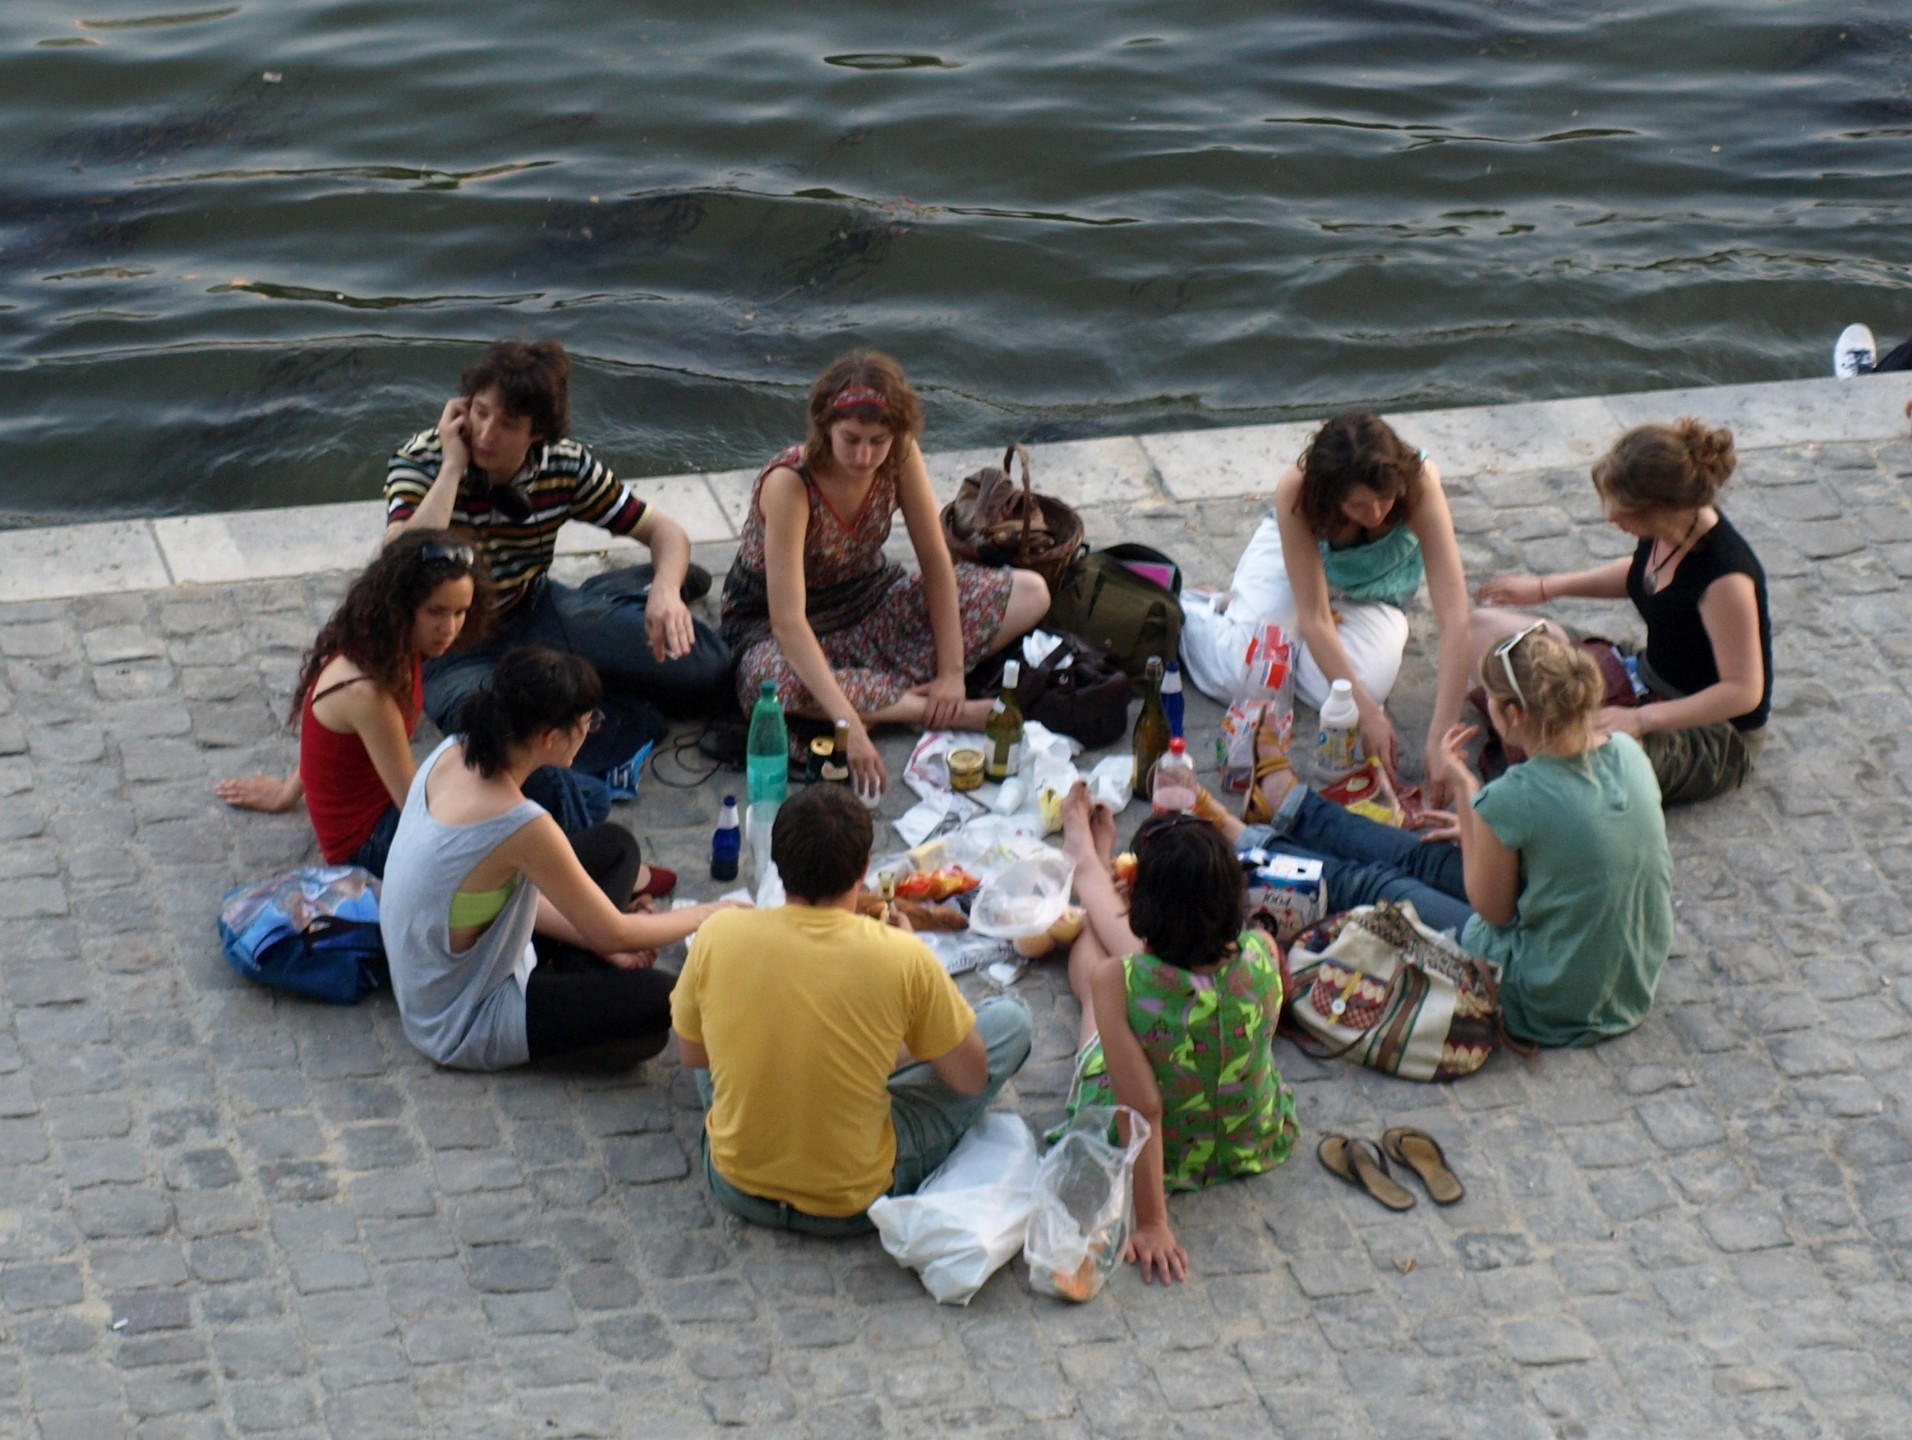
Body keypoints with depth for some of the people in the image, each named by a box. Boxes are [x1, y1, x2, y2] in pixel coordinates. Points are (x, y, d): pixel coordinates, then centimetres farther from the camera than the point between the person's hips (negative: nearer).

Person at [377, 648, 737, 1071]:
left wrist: (595, 940, 7)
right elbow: (612, 934, -18)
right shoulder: (522, 825, -32)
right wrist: (703, 916, -2)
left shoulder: (454, 753, -9)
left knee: (615, 846, 14)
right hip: (462, 1026, -9)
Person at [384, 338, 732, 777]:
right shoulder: (420, 461, -20)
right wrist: (452, 466, -33)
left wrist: (666, 589, -26)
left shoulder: (565, 466, -12)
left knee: (705, 666, -8)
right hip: (456, 651, -4)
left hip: (536, 612, 4)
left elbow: (663, 529, -3)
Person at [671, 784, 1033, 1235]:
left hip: (738, 1188, 3)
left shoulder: (717, 937, -15)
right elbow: (971, 1079, -7)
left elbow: (691, 1055, 3)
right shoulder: (903, 958, -21)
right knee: (1010, 1019, 9)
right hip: (852, 1206, -3)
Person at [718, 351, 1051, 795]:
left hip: (868, 600, 6)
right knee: (776, 687, -43)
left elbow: (935, 561, -10)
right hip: (770, 622, -5)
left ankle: (882, 698, -19)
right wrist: (848, 722, -48)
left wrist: (952, 671, -17)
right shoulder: (789, 483, -32)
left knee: (1031, 595, -7)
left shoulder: (900, 458, -17)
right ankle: (955, 713, -29)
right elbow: (788, 621, -38)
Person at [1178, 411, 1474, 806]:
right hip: (1294, 555, -1)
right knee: (1241, 677, -22)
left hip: (1374, 592, 1)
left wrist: (1440, 736, -52)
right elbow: (1314, 618, -36)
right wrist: (1370, 715, -45)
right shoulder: (1296, 489, -38)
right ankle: (1182, 613, 14)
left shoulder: (1420, 484, -39)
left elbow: (1454, 615, -44)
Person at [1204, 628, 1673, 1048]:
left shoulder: (1516, 797, -29)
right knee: (1425, 857, 26)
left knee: (1369, 887, 16)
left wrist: (1463, 785, -8)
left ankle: (1249, 844, 44)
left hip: (1548, 1005, -6)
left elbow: (1492, 909, -13)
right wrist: (1483, 828, 21)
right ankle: (1296, 808, 51)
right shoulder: (1629, 753, -9)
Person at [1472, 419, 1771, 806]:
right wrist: (1546, 588, 10)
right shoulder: (1664, 533, -7)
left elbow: (1743, 691, -28)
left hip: (1716, 736, -9)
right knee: (1485, 629, 2)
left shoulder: (1724, 577, -31)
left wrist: (1639, 720, -33)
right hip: (1646, 680, 9)